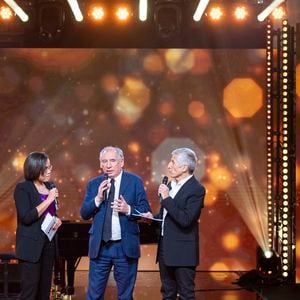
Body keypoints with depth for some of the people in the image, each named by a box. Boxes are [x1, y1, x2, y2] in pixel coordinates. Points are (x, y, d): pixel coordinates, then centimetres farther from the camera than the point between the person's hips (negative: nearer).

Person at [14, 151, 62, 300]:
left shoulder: (49, 186, 11)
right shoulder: (23, 188, -8)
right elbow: (26, 217, -18)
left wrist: (57, 220, 1)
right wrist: (49, 200, -19)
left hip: (48, 243, 7)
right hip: (31, 245, -7)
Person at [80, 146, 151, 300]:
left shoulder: (135, 182, -1)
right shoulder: (93, 184, 6)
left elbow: (145, 211, -3)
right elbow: (84, 214, 2)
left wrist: (128, 209, -21)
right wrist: (98, 198, -13)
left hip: (125, 246, -2)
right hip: (99, 247, 2)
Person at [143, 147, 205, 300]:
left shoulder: (196, 189, -14)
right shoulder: (171, 184, 11)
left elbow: (185, 220, -23)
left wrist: (166, 198, -22)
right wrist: (153, 217, 2)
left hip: (183, 251, -8)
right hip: (165, 248, 8)